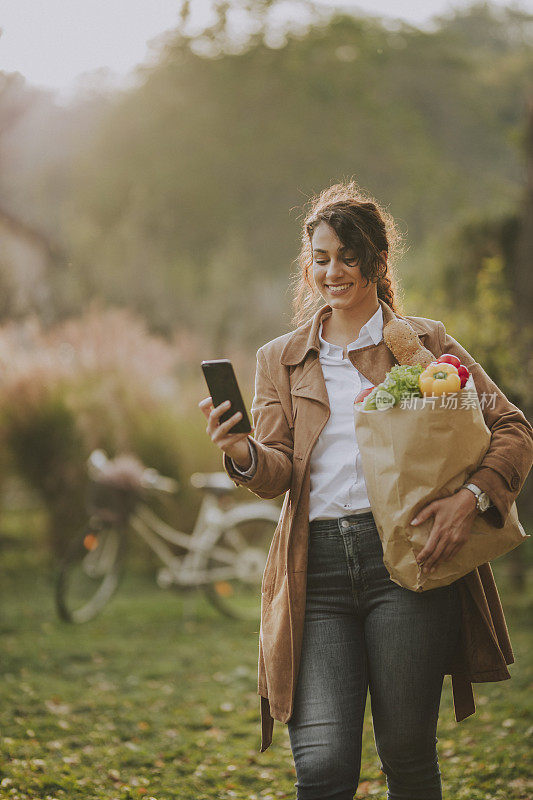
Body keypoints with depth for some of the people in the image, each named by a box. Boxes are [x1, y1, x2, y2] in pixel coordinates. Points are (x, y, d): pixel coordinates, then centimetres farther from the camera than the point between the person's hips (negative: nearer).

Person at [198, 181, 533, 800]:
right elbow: (279, 470, 6)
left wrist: (472, 498, -10)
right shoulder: (280, 360, 18)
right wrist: (242, 454, -17)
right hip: (317, 569, 1)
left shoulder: (424, 342, 11)